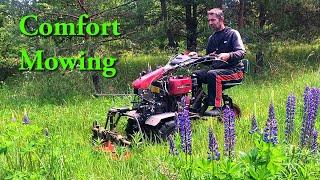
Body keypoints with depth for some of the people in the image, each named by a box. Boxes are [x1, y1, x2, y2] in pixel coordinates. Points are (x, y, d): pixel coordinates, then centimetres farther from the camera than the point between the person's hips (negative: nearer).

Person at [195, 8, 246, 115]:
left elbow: (241, 52, -14)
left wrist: (228, 55, -34)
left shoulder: (232, 33, -1)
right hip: (217, 69, 7)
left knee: (212, 74, -35)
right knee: (196, 75, -16)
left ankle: (217, 107, -34)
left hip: (234, 70, -6)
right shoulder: (212, 38, 19)